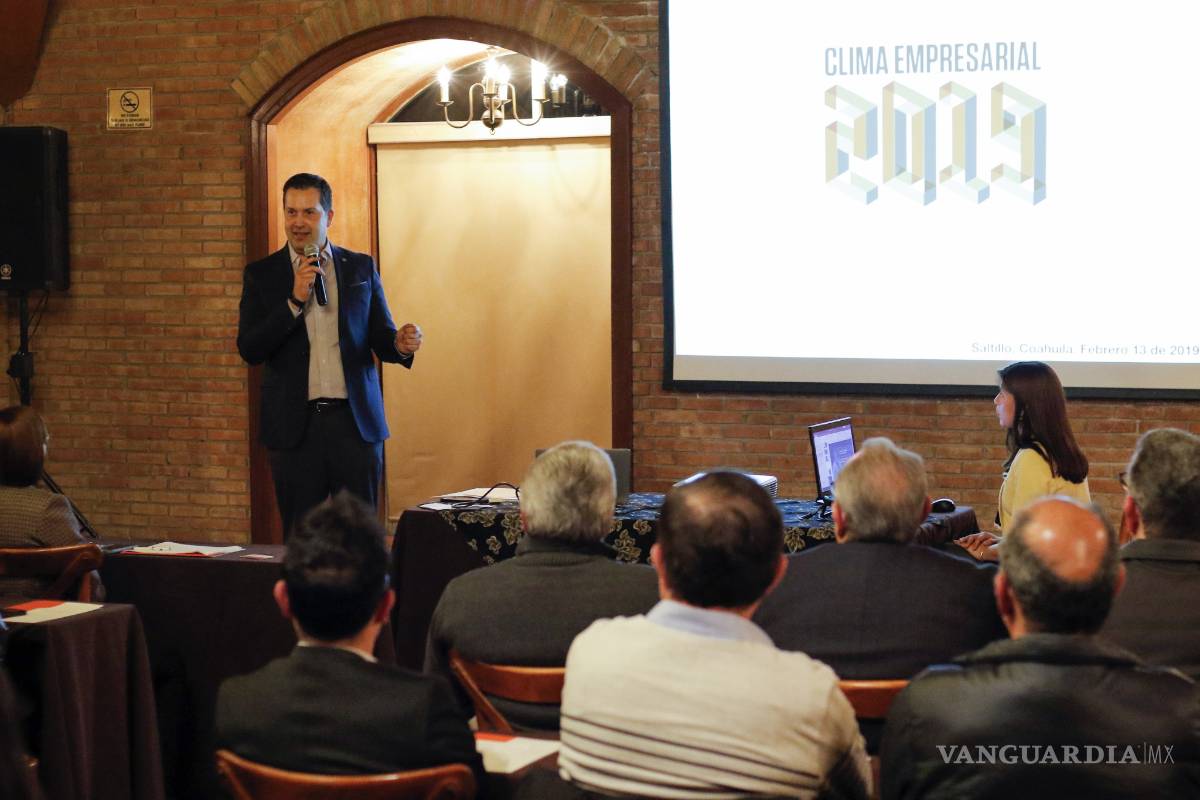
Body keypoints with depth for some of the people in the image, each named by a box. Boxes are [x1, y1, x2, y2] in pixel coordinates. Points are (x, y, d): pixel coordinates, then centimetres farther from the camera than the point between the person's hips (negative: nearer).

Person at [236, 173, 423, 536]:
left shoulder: (361, 268, 9)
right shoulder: (262, 274, 5)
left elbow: (380, 337, 9)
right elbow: (249, 349, -4)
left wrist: (400, 343, -14)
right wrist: (295, 300, -14)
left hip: (355, 422, 1)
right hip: (294, 425, -1)